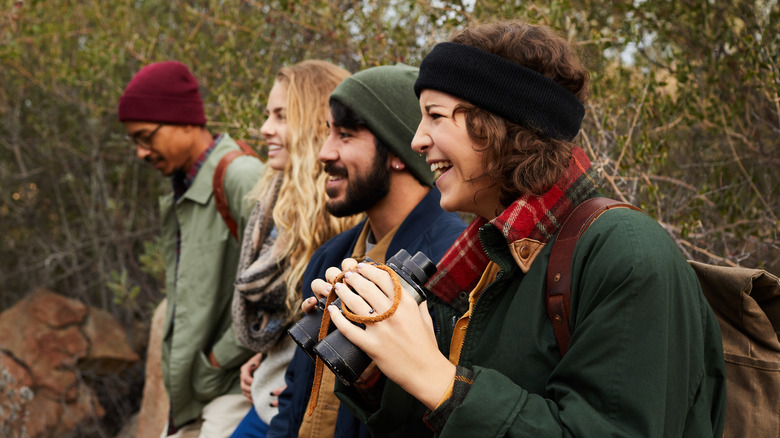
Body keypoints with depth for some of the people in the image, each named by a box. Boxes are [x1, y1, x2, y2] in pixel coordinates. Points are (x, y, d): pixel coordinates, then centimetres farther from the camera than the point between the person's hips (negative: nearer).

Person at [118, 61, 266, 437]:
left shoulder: (242, 177, -16)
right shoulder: (180, 195, 15)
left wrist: (220, 357, -15)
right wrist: (177, 370, 6)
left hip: (233, 390, -9)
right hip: (189, 397, 9)